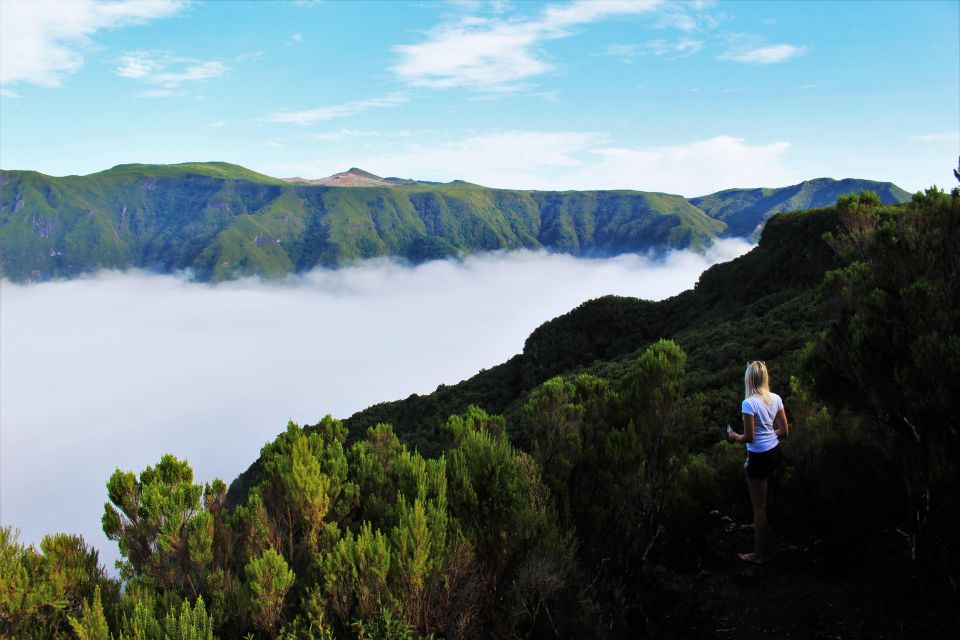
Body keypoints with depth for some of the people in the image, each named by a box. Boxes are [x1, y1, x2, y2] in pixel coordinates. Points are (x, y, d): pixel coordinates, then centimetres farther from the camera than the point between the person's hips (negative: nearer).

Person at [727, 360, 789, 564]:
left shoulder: (749, 403, -21)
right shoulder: (775, 398, -2)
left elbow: (749, 437, -19)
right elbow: (784, 431, 3)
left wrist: (734, 436, 1)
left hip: (759, 457, -7)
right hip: (774, 452, 8)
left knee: (759, 507, 3)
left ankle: (758, 555, 13)